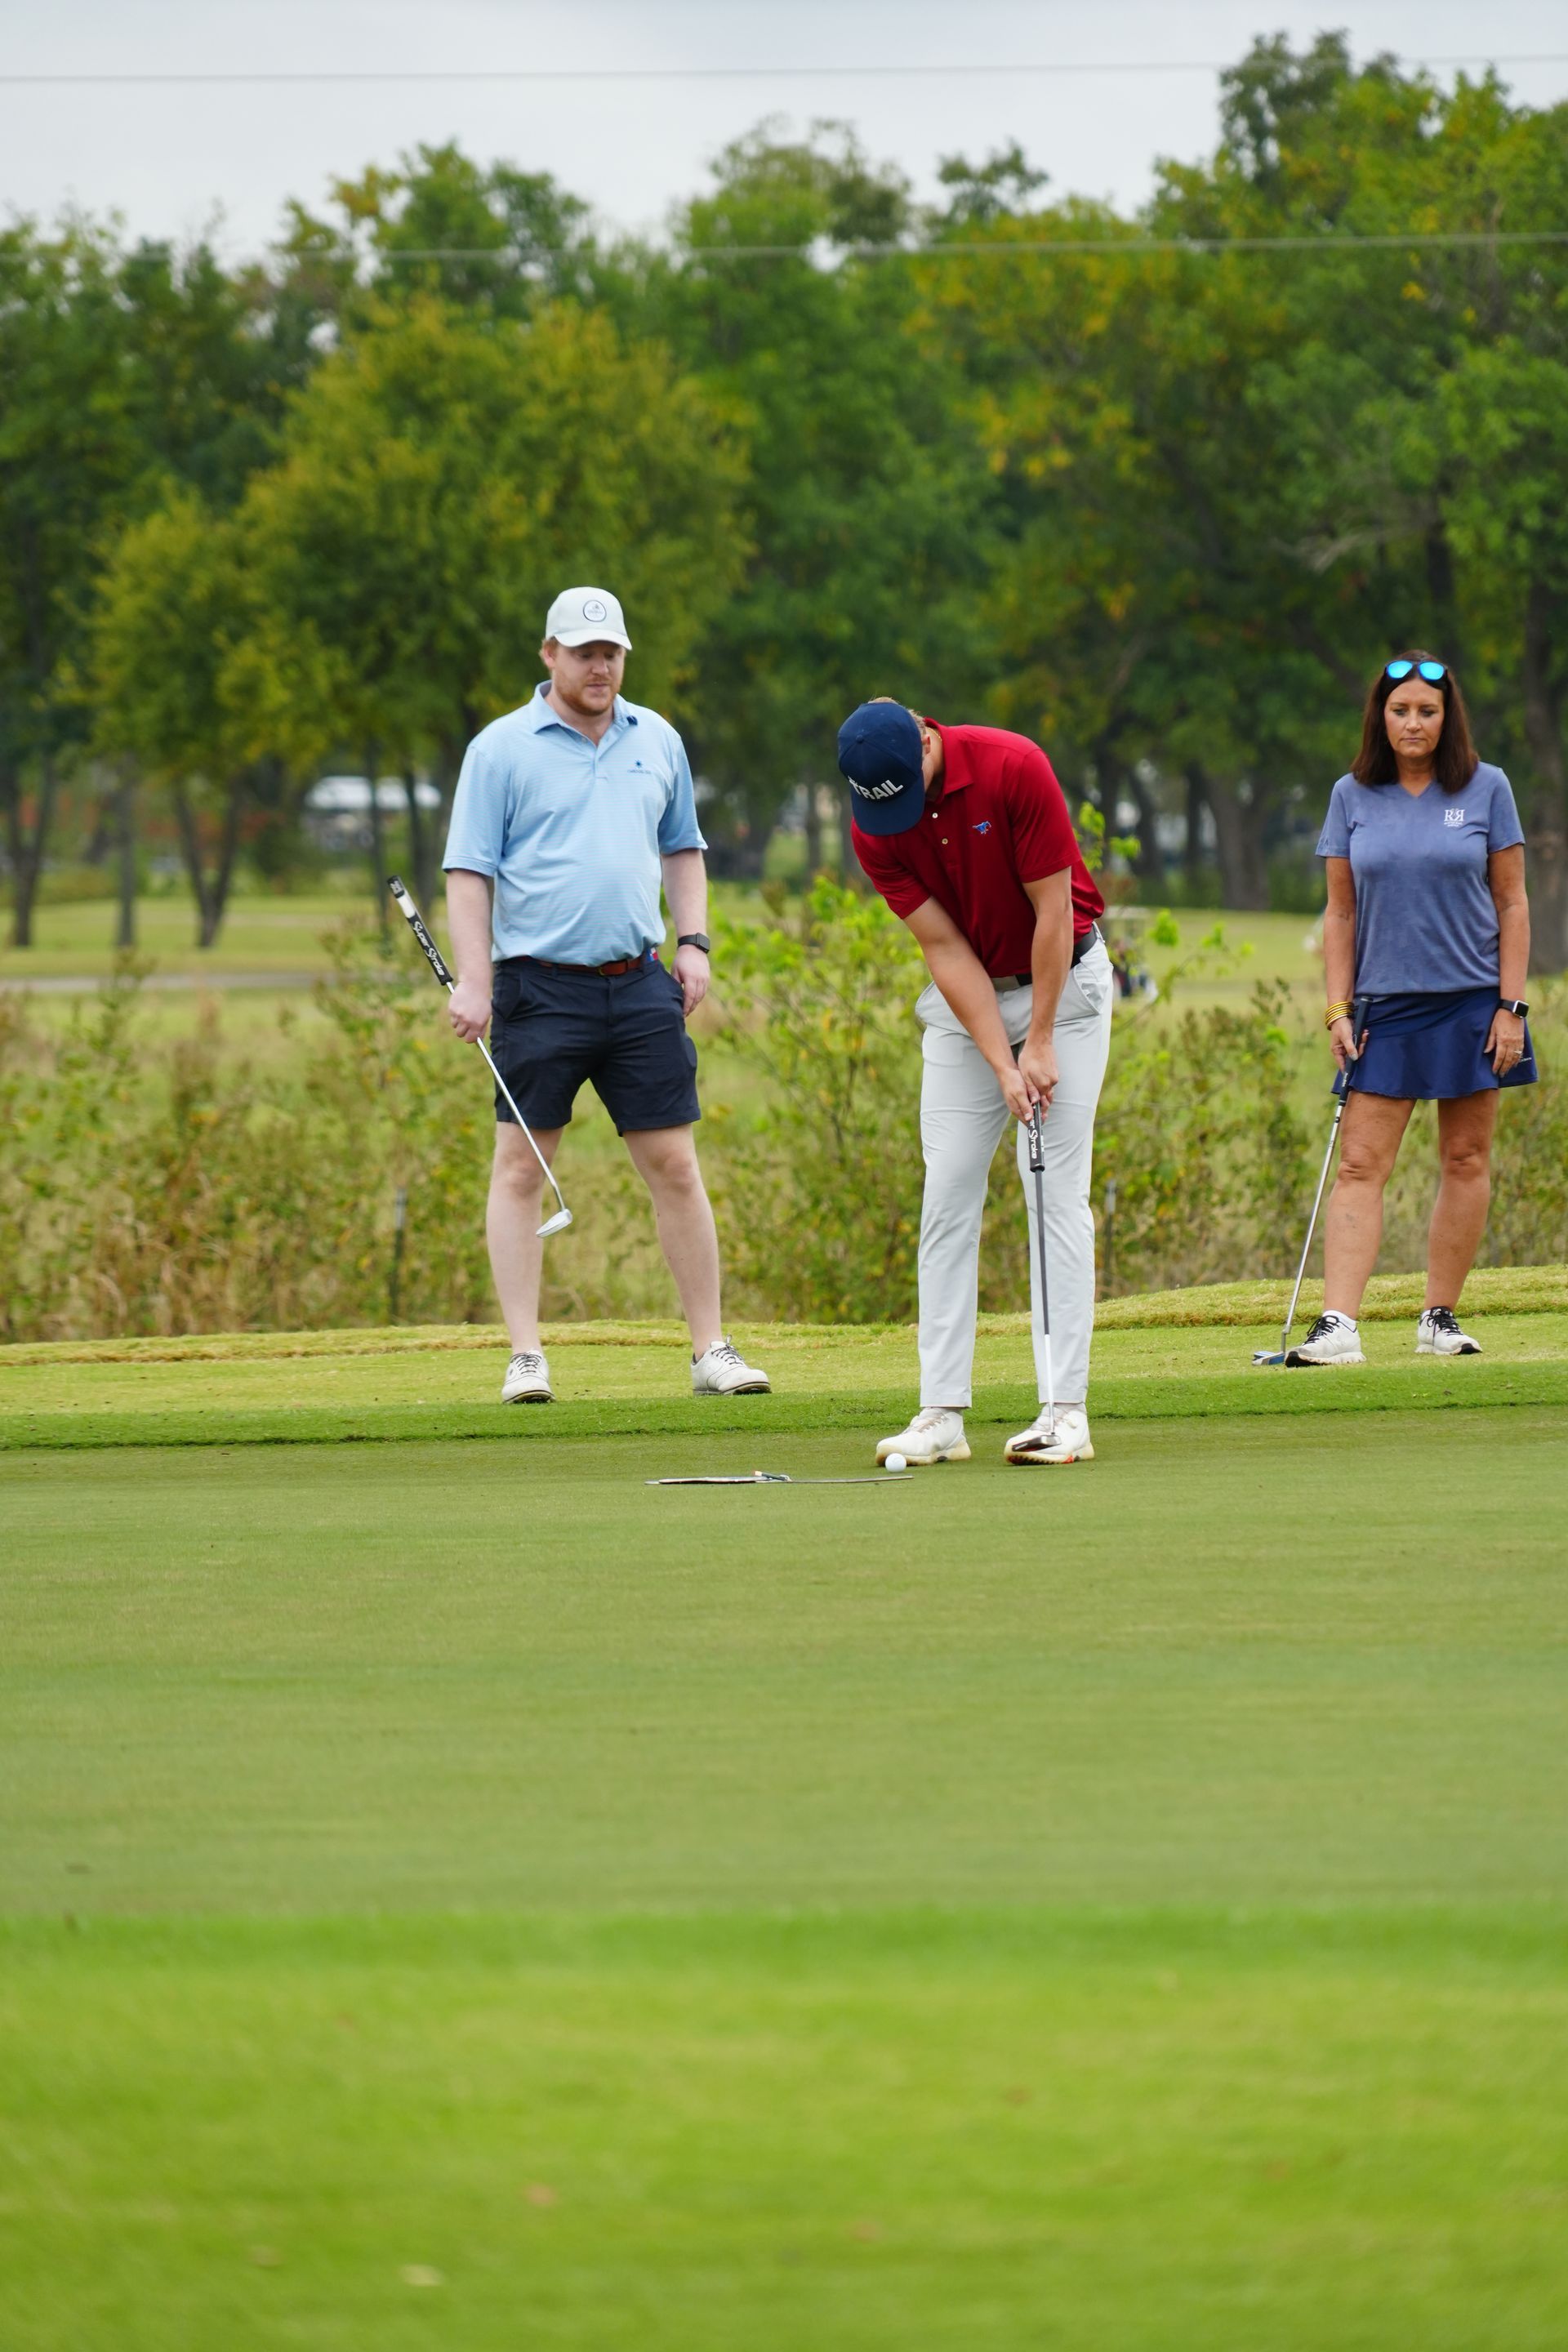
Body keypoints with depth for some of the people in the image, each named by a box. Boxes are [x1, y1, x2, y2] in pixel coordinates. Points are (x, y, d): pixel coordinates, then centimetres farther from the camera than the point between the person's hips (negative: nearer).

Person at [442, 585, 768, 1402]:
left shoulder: (658, 741, 12)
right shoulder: (501, 749, -1)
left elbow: (682, 849, 23)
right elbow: (468, 873, -4)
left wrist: (693, 943, 10)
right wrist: (472, 980, -12)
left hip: (639, 987, 3)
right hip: (540, 988, -3)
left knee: (675, 1167, 2)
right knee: (520, 1169, -3)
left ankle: (711, 1349, 7)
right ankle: (525, 1356, 0)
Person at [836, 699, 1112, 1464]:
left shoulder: (1014, 768, -25)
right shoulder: (872, 831, -13)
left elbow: (1054, 913, -18)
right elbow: (946, 949, -12)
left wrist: (1041, 1045, -15)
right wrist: (1001, 1066, -19)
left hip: (1060, 981, -3)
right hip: (965, 997, 3)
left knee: (1057, 1194, -9)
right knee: (948, 1196, -3)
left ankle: (1067, 1408, -11)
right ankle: (942, 1412, -3)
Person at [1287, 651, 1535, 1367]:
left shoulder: (1487, 790, 0)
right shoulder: (1352, 797, 4)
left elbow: (1511, 902, 3)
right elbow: (1340, 912, 7)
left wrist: (1511, 1006, -3)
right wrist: (1338, 1010, 0)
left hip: (1470, 1002, 0)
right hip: (1384, 1004, 0)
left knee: (1466, 1159, 3)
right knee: (1360, 1163, -9)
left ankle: (1440, 1319, 13)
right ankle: (1337, 1326, -17)